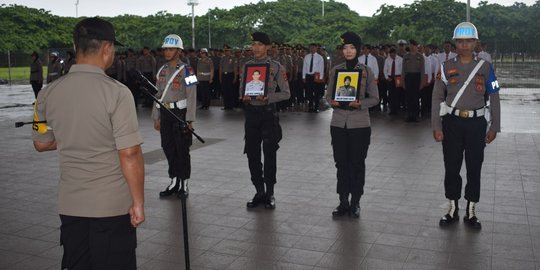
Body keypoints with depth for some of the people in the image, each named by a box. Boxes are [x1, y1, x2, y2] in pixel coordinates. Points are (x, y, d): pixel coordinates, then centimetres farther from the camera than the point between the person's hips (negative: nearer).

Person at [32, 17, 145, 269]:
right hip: (112, 205, -4)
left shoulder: (48, 93, -1)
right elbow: (130, 155, -18)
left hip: (70, 204, 5)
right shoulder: (116, 92, -16)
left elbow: (41, 143, 12)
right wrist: (138, 202, -9)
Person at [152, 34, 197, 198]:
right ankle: (174, 182, 22)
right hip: (165, 114, 6)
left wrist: (189, 120, -15)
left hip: (180, 113, -6)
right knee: (168, 149, 10)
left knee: (182, 150, 1)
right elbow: (158, 95, 16)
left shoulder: (186, 70, -7)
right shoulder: (162, 71, 12)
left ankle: (184, 184, 12)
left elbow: (191, 96, -11)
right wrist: (156, 117, 12)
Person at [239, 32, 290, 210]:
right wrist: (244, 97, -8)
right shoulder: (247, 65, 11)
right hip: (251, 113, 4)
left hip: (268, 112, -4)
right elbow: (241, 89, 15)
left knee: (269, 154, -2)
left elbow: (286, 93, -2)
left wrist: (267, 97, -17)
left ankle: (269, 194, 11)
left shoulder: (276, 67, -1)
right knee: (252, 154, 6)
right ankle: (260, 192, 19)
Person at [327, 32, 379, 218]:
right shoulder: (336, 70, 6)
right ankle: (343, 202, 17)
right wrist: (332, 102, -12)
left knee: (357, 163, 4)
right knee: (341, 163, 6)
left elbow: (375, 98, 2)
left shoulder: (367, 71, 1)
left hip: (359, 124, -2)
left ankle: (355, 203, 16)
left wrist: (360, 103, -16)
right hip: (338, 123, 2)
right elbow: (328, 94, 10)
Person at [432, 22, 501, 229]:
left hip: (476, 123, 0)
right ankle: (452, 210, 21)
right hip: (452, 122, 0)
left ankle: (471, 213, 20)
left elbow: (494, 99, 4)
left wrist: (494, 127, 1)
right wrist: (436, 127, -6)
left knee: (474, 169, 6)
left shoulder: (485, 67, 1)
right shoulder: (446, 67, 1)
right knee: (451, 168, 6)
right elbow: (437, 98, 0)